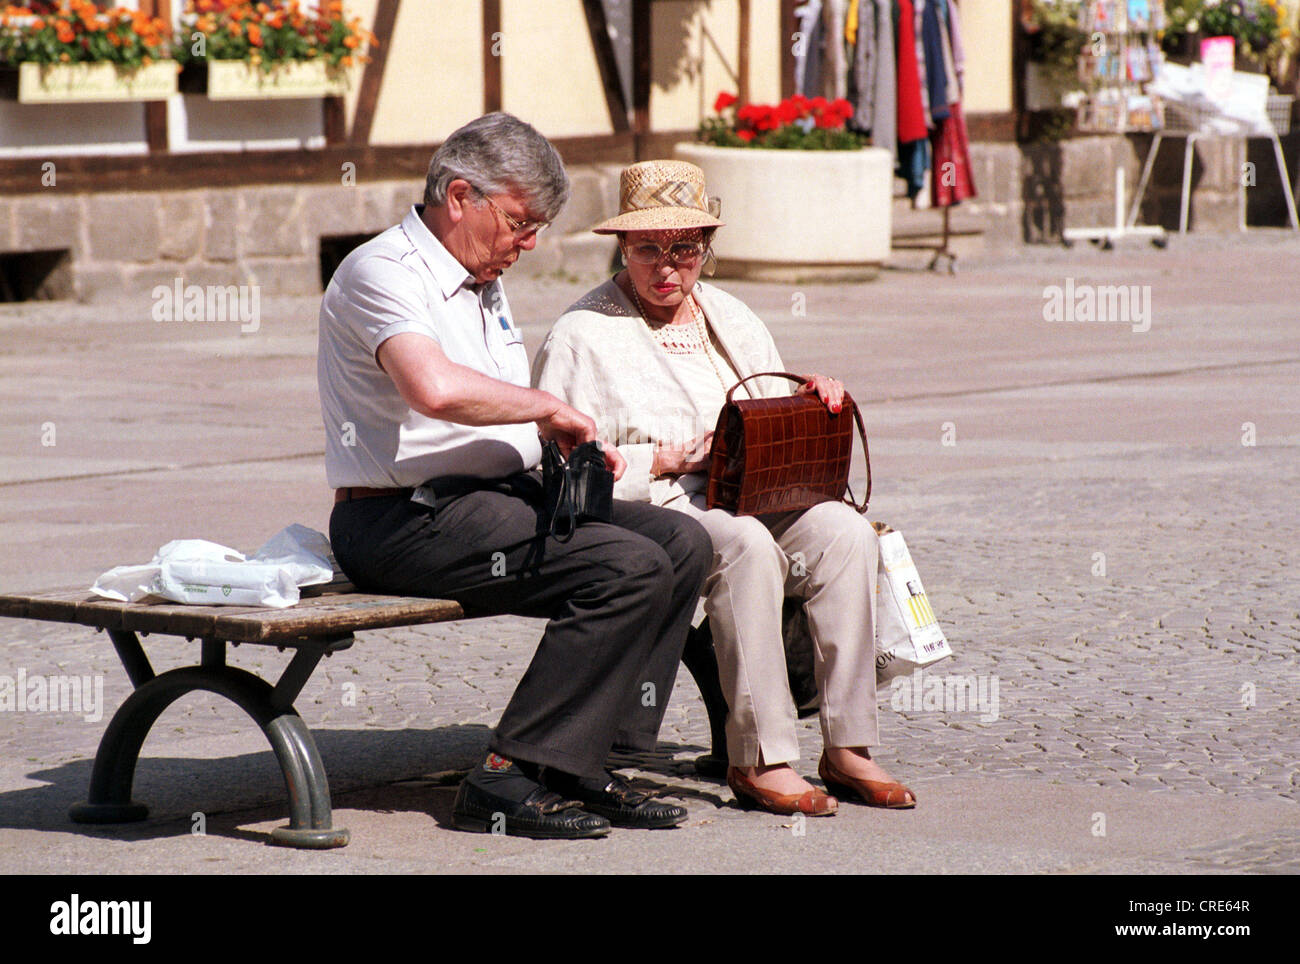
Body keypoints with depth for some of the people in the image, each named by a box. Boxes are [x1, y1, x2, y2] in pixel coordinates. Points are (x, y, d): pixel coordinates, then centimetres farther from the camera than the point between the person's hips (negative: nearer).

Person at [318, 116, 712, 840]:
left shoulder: (484, 285, 21)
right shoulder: (382, 272, -11)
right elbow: (436, 389, -31)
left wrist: (572, 446, 8)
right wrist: (549, 408, -18)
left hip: (502, 495, 10)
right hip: (405, 517, -10)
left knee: (681, 543, -5)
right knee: (628, 567, -24)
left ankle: (584, 764, -6)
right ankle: (509, 779, -20)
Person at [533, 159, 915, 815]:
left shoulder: (733, 322, 21)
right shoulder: (583, 335, 1)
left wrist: (812, 405, 2)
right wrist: (671, 459, -13)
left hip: (751, 500, 6)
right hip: (650, 513, -6)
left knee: (844, 531, -24)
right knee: (745, 544, -36)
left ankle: (848, 747, -22)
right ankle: (758, 758, -32)